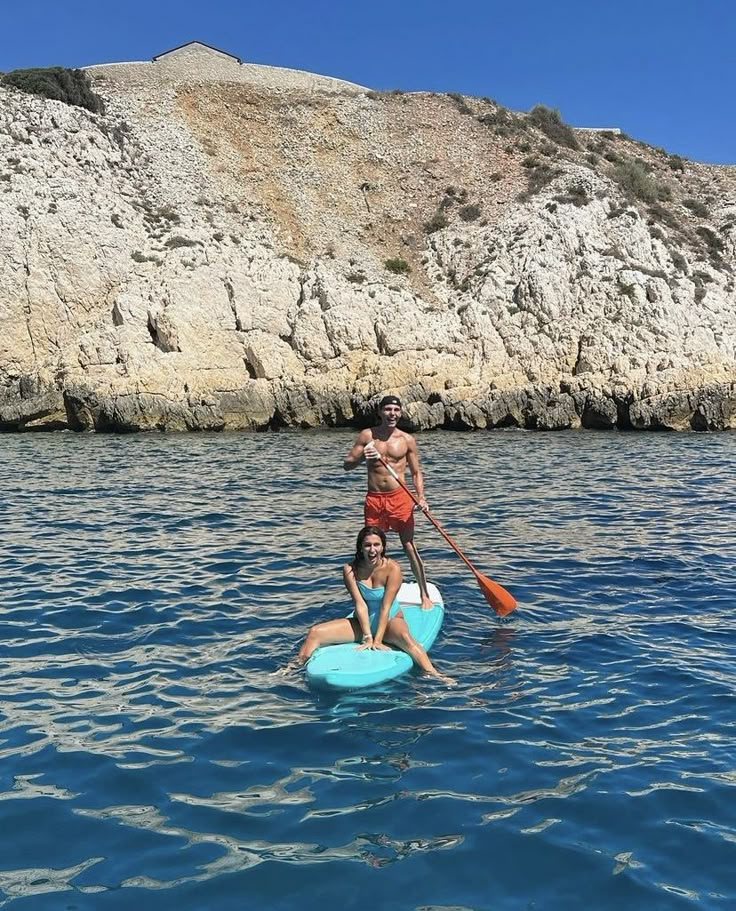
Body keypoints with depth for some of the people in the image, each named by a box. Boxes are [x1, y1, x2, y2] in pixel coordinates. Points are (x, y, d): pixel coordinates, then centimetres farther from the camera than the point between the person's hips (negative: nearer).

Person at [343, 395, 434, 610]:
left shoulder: (407, 440, 2)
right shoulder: (367, 436, 2)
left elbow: (416, 473, 6)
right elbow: (347, 464, 4)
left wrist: (421, 498, -11)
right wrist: (362, 457, -17)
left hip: (399, 498, -1)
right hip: (374, 499, 1)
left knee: (410, 547, -1)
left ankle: (425, 594, 9)